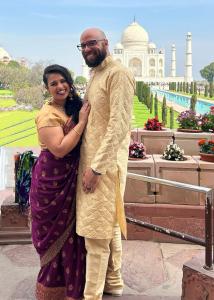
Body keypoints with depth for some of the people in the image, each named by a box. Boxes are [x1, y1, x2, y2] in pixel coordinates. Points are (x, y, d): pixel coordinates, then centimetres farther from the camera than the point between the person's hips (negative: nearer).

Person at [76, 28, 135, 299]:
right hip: (91, 160, 9)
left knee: (96, 232, -1)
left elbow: (119, 125, -20)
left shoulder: (118, 74, -12)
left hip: (104, 163, -9)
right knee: (109, 226, 18)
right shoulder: (95, 75, 17)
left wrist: (96, 167, -21)